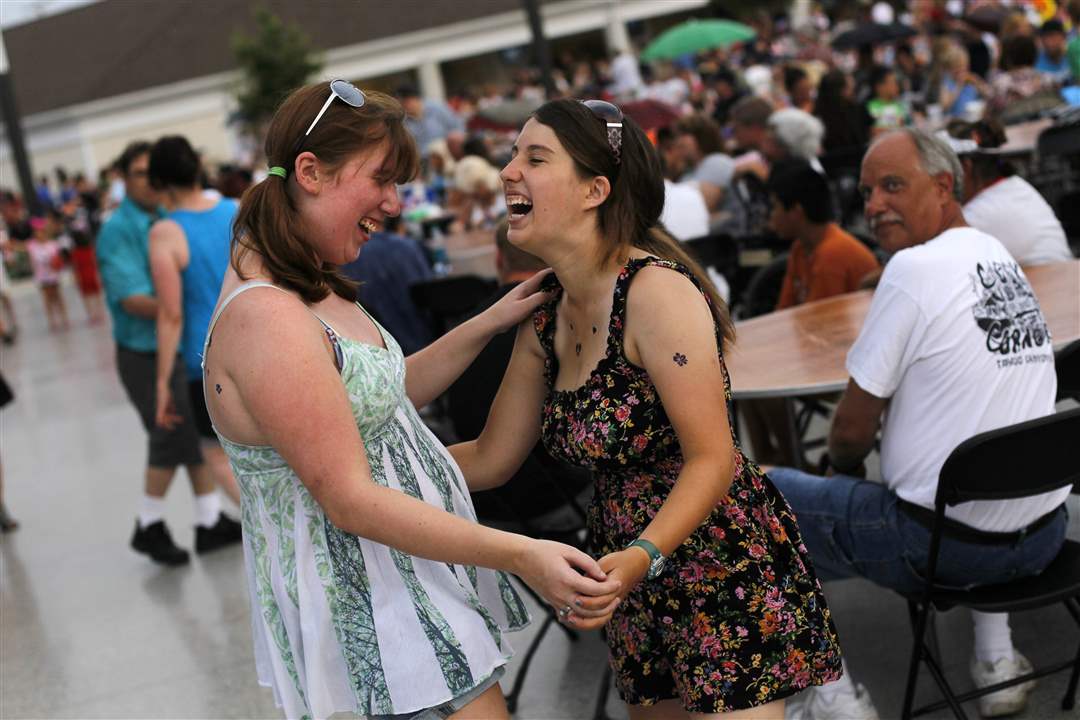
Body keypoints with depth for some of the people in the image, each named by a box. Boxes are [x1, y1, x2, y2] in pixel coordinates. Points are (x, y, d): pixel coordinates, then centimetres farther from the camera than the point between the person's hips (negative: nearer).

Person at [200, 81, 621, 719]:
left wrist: (491, 323, 10)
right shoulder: (265, 319, -25)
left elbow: (386, 392, 18)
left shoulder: (305, 288, 7)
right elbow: (352, 500, -26)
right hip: (369, 603, -10)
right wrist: (521, 555, -28)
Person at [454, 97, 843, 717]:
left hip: (724, 565, -8)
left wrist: (642, 557, -35)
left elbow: (712, 460, -22)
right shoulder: (546, 319, 4)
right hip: (640, 575, 8)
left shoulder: (656, 291, -20)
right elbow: (491, 458, 11)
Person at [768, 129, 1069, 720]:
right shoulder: (1004, 260, 10)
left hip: (945, 547, -8)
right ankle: (997, 659, 31)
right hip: (1043, 537, 8)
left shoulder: (914, 267, -16)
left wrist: (838, 465, 10)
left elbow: (853, 432, -12)